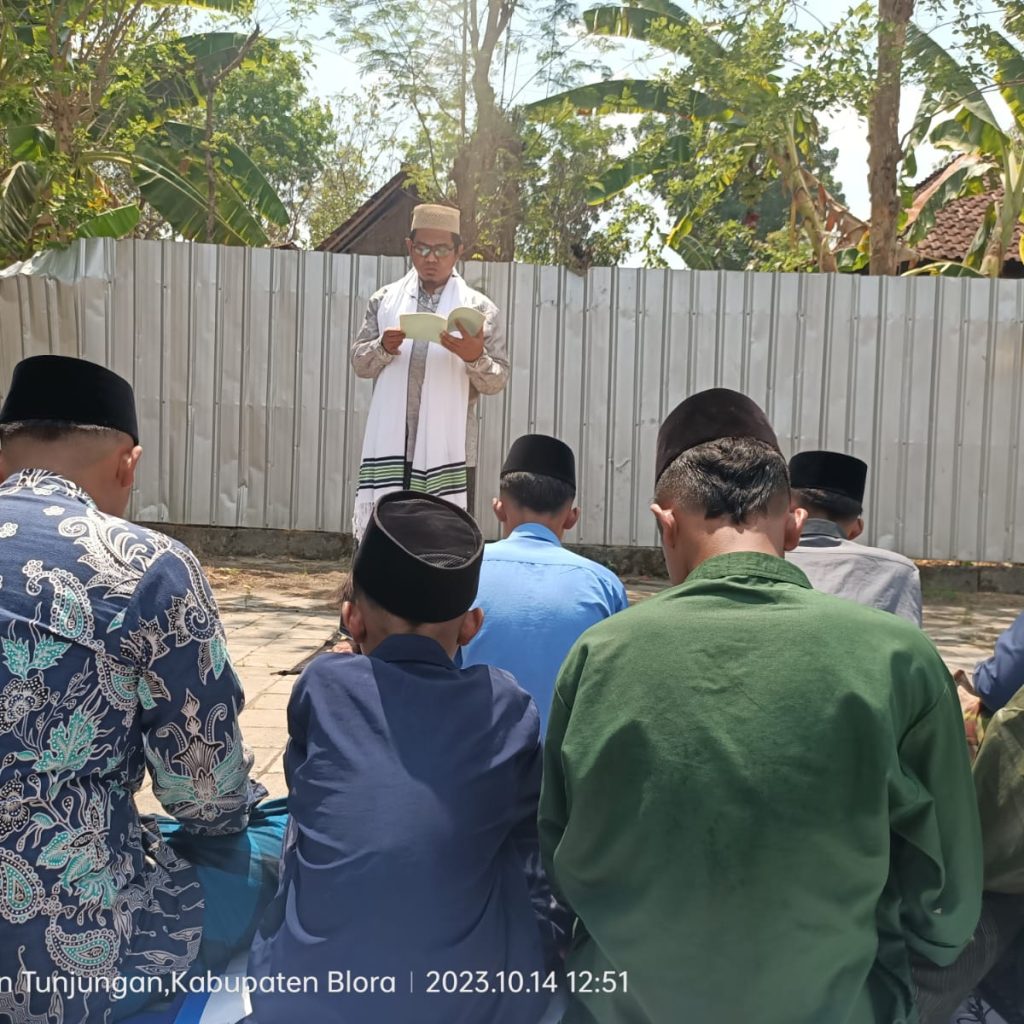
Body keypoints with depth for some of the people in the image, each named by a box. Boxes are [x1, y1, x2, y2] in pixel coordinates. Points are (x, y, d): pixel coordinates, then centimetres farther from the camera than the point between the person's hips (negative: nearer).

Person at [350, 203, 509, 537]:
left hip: (448, 448, -2)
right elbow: (359, 362, 7)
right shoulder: (385, 300, 9)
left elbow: (497, 381, 0)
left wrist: (476, 357, -22)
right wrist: (383, 348, -14)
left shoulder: (479, 308, 3)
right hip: (391, 445, 2)